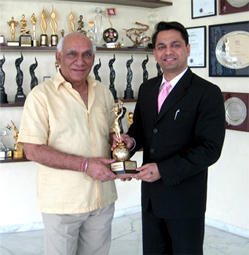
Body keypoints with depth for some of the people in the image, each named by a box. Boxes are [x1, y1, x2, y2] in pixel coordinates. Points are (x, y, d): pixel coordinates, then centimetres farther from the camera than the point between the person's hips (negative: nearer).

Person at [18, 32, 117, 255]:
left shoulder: (103, 92, 8)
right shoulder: (42, 95, -11)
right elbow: (33, 150, -16)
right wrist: (84, 164, -21)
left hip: (103, 199, 5)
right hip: (62, 202, -5)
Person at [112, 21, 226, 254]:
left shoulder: (208, 93, -13)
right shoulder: (146, 89, 8)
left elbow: (209, 149, -19)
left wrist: (163, 170, -23)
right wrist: (131, 140, -6)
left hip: (185, 198, -6)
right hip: (150, 195, 6)